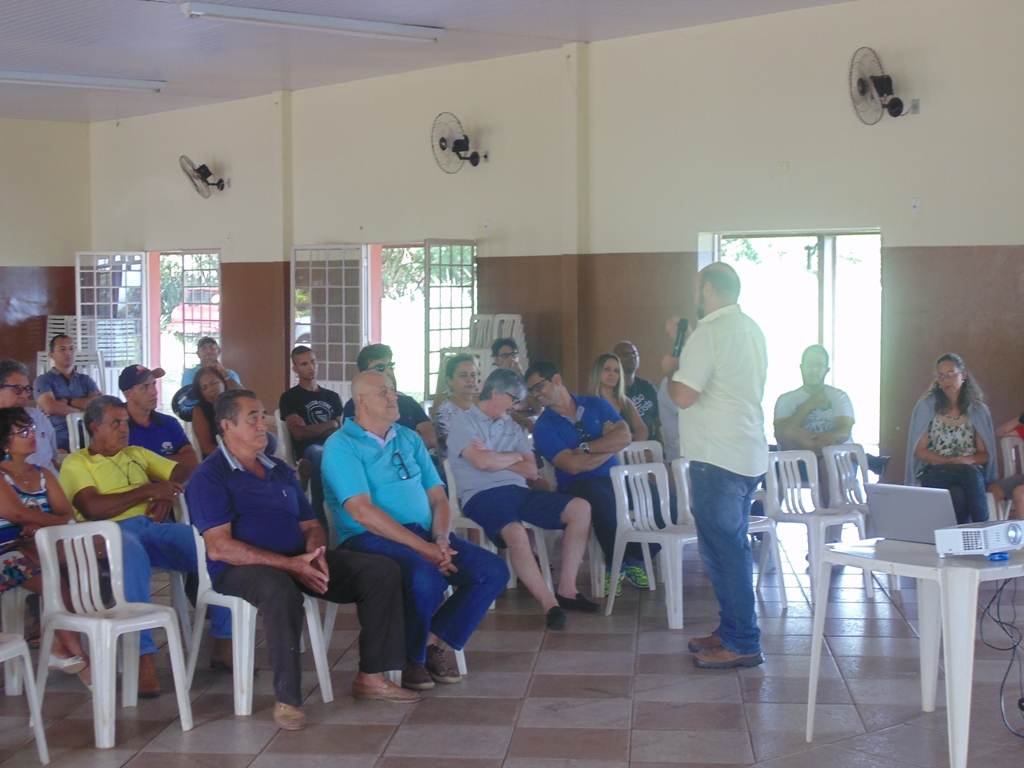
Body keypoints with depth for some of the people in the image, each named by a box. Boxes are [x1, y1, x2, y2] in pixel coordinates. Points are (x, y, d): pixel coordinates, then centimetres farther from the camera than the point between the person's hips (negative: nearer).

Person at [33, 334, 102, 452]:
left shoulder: (86, 380, 20)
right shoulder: (43, 380, 9)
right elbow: (51, 408, -9)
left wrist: (67, 401, -3)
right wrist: (84, 411, 0)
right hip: (58, 436, -3)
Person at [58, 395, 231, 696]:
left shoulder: (137, 454, 30)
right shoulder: (76, 463, 12)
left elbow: (187, 473, 23)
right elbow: (93, 508, -6)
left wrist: (167, 495, 2)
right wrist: (148, 491, -4)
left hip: (156, 525, 5)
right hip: (113, 532, -5)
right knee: (132, 554, -43)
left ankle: (224, 643, -13)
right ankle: (143, 657, -41)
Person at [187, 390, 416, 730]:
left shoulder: (280, 470, 22)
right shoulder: (209, 477, -3)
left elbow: (311, 525, 21)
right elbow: (219, 548, -15)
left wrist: (315, 554, -6)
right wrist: (289, 564, -21)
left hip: (297, 562, 7)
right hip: (240, 569, -7)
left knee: (382, 570, -7)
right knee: (280, 591, -42)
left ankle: (371, 677, -3)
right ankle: (286, 699, -30)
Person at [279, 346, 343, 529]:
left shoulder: (332, 397, 23)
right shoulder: (290, 397, 10)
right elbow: (299, 434, -2)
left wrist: (311, 429, -3)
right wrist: (330, 425, 7)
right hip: (308, 450, -4)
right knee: (319, 453, -42)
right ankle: (320, 517, -38)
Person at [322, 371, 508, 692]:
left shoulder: (409, 439, 18)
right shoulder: (341, 445, -4)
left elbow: (437, 497, 14)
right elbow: (362, 511, -16)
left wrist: (441, 540, -9)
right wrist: (424, 548, -20)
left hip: (424, 533, 7)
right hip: (369, 539, -7)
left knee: (494, 571, -12)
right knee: (427, 578, -35)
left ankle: (433, 642, 0)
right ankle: (409, 658, -8)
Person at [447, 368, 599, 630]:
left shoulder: (513, 427, 24)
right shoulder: (463, 421, 3)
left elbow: (531, 471, 13)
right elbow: (482, 462, -13)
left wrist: (495, 459, -1)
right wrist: (516, 456, 6)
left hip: (519, 491, 7)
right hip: (483, 495, -7)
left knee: (580, 508, -10)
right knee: (516, 533, -39)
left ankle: (566, 590, -12)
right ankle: (550, 605, -36)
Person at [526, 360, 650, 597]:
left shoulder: (596, 405, 11)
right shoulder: (544, 426, 0)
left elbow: (625, 437, -4)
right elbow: (573, 465, -13)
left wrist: (585, 447, -10)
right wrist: (609, 445, -4)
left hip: (616, 478, 4)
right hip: (579, 486, -4)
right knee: (604, 502, -40)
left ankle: (635, 558, 8)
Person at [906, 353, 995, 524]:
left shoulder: (979, 410, 13)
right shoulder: (926, 406, 7)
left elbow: (985, 454, 11)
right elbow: (919, 451, 2)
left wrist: (969, 460, -14)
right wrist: (950, 461, -14)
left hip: (971, 471, 1)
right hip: (934, 473, -1)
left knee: (959, 495, -38)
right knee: (970, 473, -36)